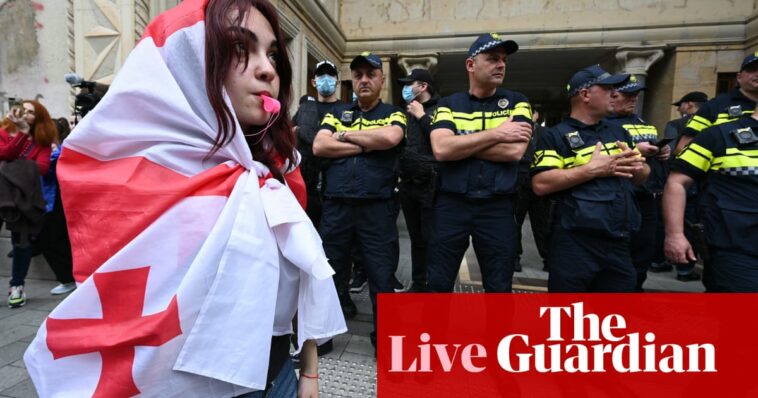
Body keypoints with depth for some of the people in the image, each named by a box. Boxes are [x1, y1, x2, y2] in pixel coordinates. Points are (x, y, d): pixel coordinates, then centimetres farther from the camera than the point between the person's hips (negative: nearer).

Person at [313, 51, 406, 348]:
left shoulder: (393, 114, 9)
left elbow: (390, 137, -14)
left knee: (382, 278, 5)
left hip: (378, 208, -2)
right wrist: (366, 145, -5)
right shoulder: (337, 113, 16)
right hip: (336, 206, 3)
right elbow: (319, 146, 0)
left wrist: (345, 135, -3)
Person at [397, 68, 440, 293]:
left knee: (431, 239, -2)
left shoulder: (440, 109, -1)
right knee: (416, 238, 13)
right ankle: (418, 284, 25)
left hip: (430, 183, -6)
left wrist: (421, 116, -8)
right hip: (408, 183, 6)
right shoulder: (406, 112, 17)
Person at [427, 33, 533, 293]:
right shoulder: (449, 104, 5)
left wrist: (460, 143, -8)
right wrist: (496, 134, -11)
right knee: (438, 284, 10)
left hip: (497, 208, 1)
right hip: (451, 205, 0)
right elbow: (441, 149, -14)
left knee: (499, 288, 13)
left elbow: (515, 151, -11)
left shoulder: (517, 103, 7)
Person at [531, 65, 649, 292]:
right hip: (574, 243, -6)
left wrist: (636, 164, -1)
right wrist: (593, 169, -17)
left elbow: (642, 176, 23)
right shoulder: (556, 136, -5)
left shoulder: (619, 133, 17)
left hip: (619, 242, 7)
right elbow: (540, 184, -17)